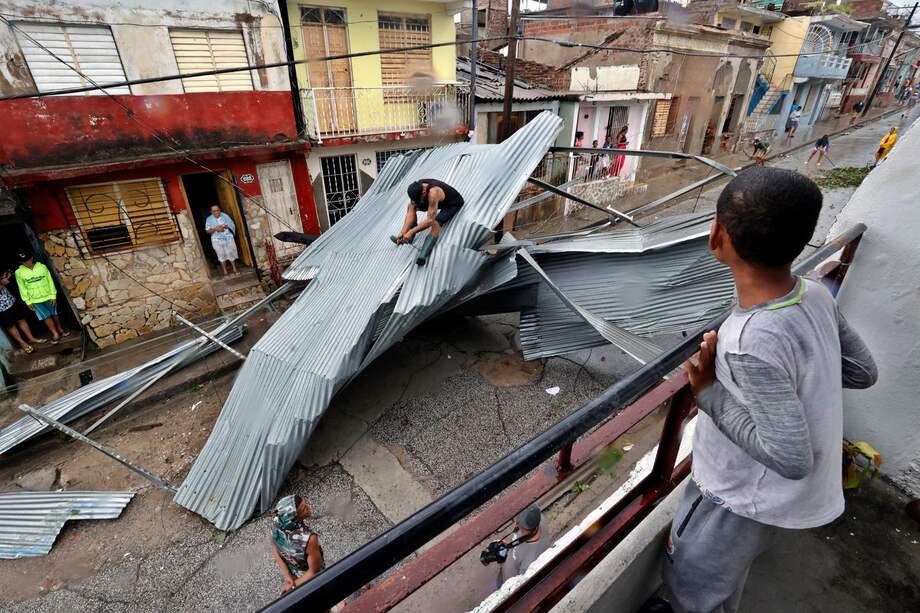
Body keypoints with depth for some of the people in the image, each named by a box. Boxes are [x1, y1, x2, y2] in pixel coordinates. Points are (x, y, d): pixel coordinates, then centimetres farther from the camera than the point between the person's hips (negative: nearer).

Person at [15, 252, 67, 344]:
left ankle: (60, 329, 32)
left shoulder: (42, 267, -10)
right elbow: (22, 288, -2)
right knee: (46, 317, 1)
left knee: (54, 314, 14)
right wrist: (28, 301, -2)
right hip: (35, 300, 0)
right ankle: (55, 334, 13)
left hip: (48, 296, 0)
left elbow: (50, 281, -4)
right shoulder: (19, 272, -8)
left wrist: (53, 295, -5)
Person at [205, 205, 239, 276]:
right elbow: (207, 231, -3)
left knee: (231, 254, 5)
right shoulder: (209, 219, -1)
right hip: (217, 240, 0)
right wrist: (215, 229, -20)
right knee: (222, 256, 6)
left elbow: (232, 225, 0)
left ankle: (234, 269, 19)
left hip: (228, 238, 0)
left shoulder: (225, 216, 0)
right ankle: (225, 272, 15)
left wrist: (225, 226, -19)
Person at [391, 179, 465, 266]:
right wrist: (403, 232, -28)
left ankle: (423, 255, -46)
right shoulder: (416, 189, -21)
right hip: (438, 201, 8)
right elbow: (411, 212, -19)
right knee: (411, 207, -7)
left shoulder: (433, 193, -42)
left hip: (453, 204, -7)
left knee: (435, 223, -35)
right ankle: (409, 239, -3)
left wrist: (411, 232, -43)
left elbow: (430, 220, -43)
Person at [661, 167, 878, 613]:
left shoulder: (753, 343, -37)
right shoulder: (814, 294, -13)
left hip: (750, 498, -7)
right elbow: (863, 372, 1)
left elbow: (792, 458, -30)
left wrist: (709, 391, -25)